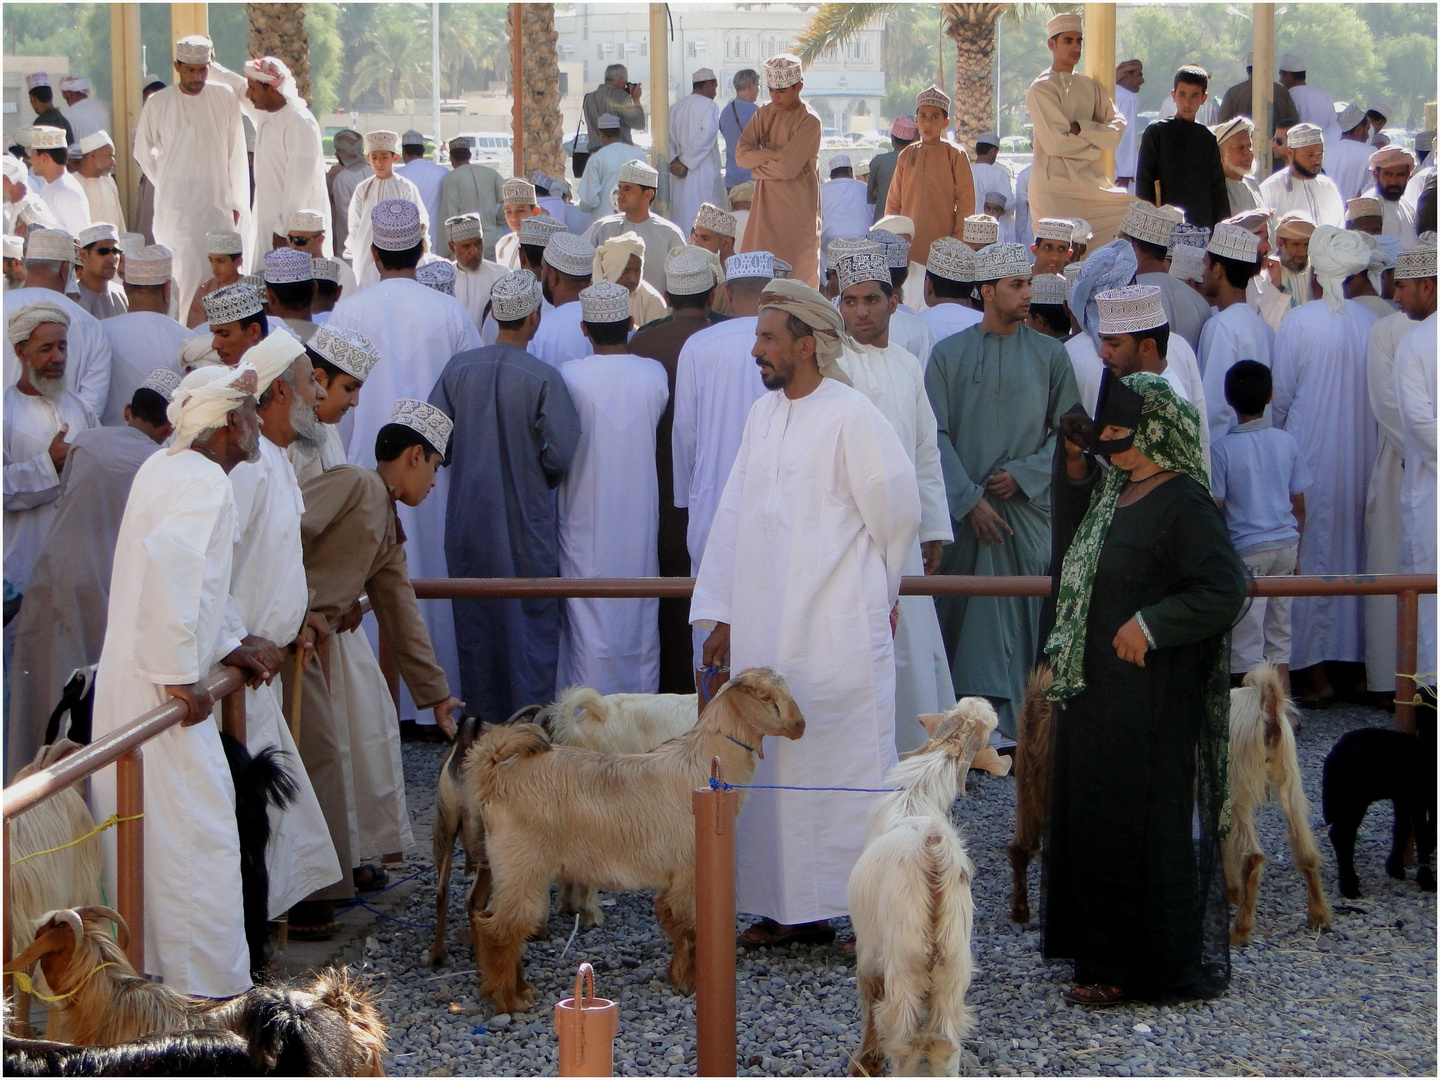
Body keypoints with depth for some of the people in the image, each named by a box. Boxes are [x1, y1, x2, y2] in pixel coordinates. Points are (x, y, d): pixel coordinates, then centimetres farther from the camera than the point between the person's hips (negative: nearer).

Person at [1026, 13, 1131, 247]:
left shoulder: (1089, 86, 14)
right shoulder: (1042, 89, -6)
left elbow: (1117, 129, 3)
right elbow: (1056, 143, -14)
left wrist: (1081, 128, -13)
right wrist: (1095, 143, 0)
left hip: (1091, 182, 6)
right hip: (1057, 187, -6)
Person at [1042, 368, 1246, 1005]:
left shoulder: (1184, 504, -17)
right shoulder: (1113, 487, 9)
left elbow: (1223, 591, -21)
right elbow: (1071, 526, 26)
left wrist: (1150, 625, -22)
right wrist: (1076, 468, 11)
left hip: (1149, 696, -9)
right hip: (1095, 685, 9)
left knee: (1140, 826, -1)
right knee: (1090, 817, 15)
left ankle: (1139, 969, 8)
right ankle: (1100, 949, 26)